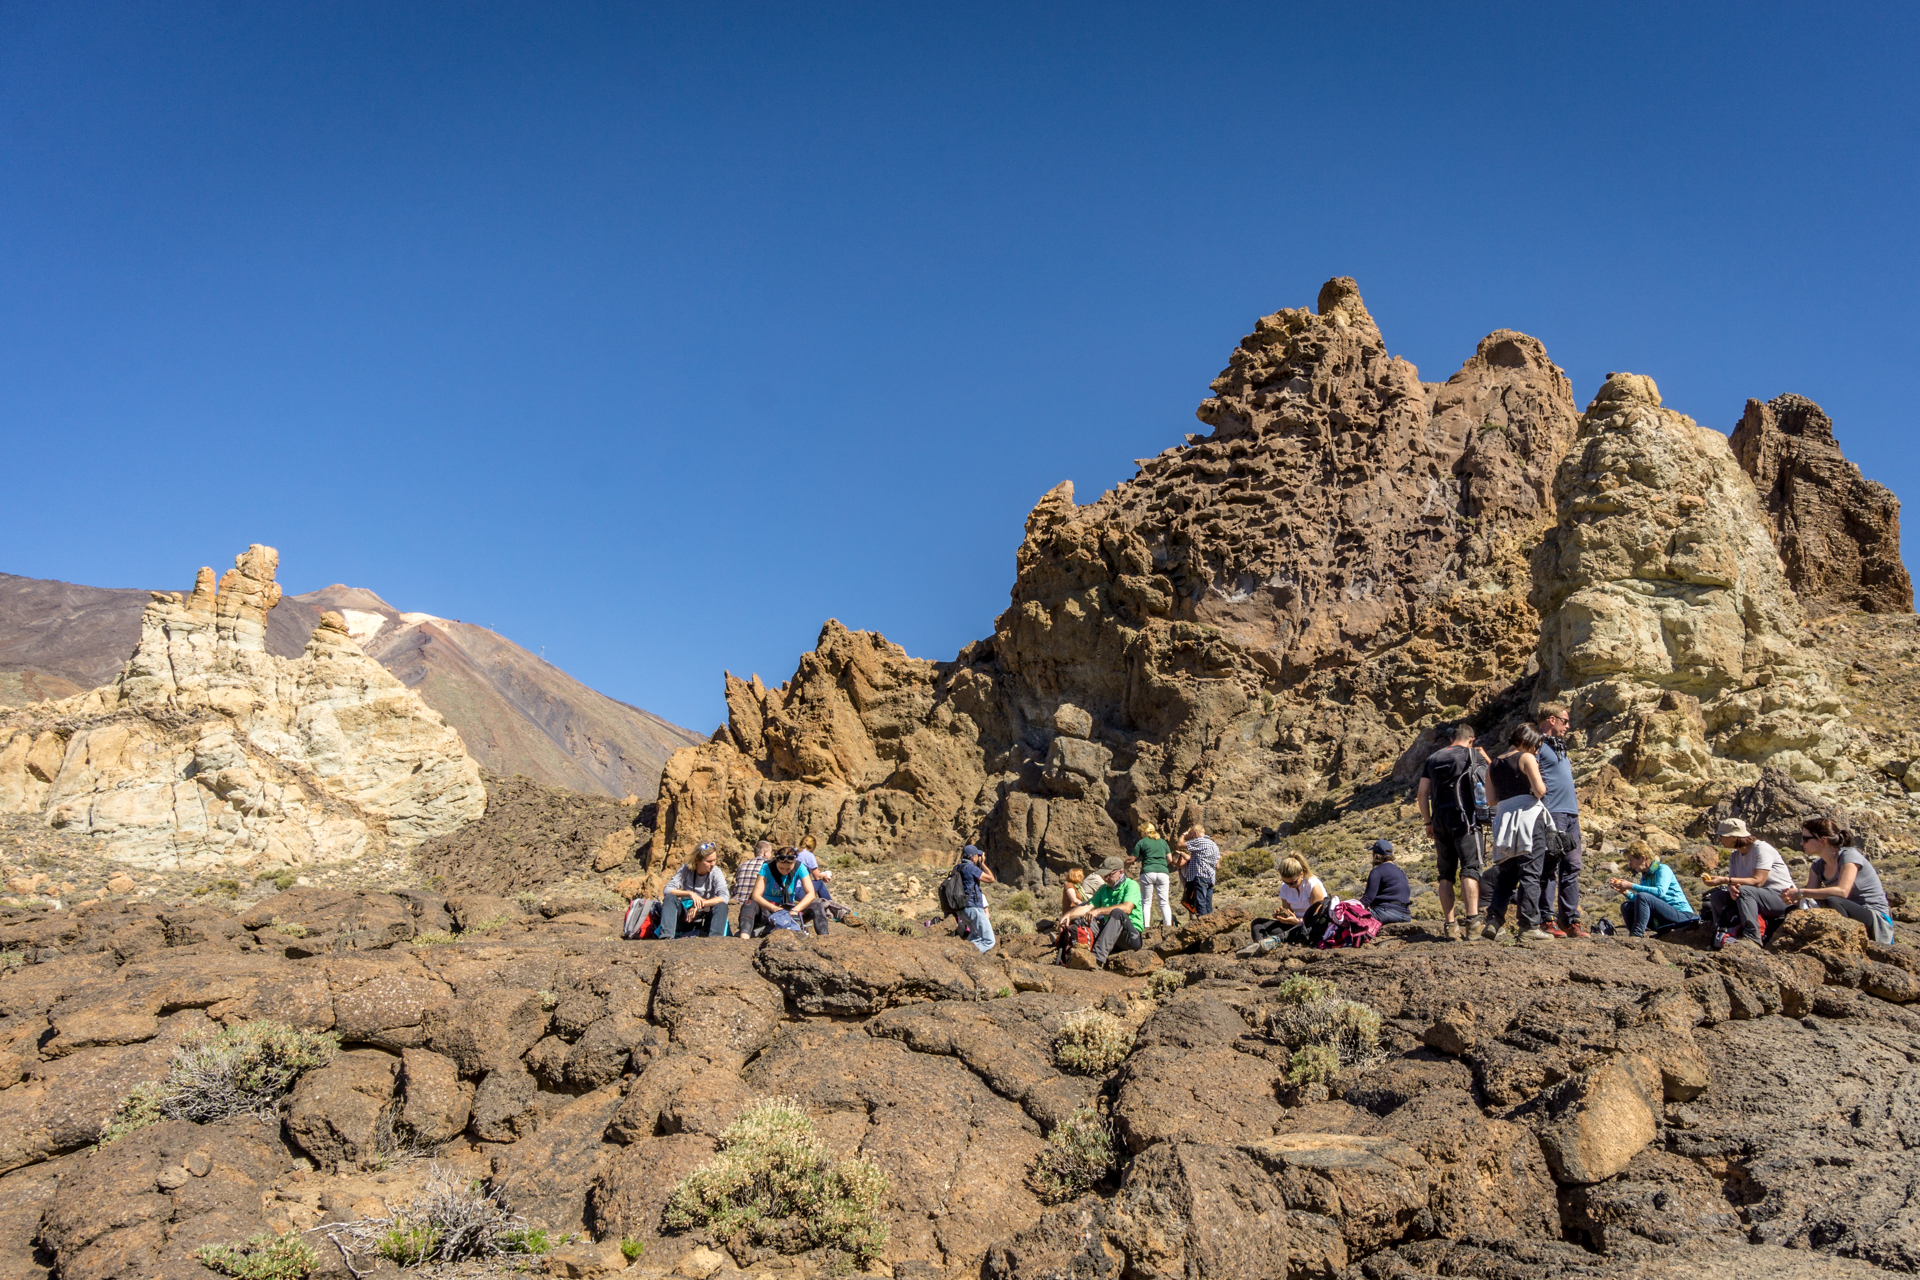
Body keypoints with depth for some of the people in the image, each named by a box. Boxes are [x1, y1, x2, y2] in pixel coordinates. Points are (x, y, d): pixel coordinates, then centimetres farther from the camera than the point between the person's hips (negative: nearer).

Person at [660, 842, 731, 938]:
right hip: (685, 916, 1)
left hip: (705, 919, -1)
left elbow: (724, 897, -22)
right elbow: (667, 890, -14)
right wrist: (690, 893, -29)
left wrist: (699, 905, -30)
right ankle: (666, 936, -38)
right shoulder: (686, 869, -5)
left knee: (721, 906, -29)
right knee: (670, 898, -24)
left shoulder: (715, 872, -8)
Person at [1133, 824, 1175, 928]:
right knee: (1164, 902, 6)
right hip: (1163, 872, 3)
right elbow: (1170, 859, 17)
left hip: (1148, 873, -3)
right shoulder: (1163, 842, 18)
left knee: (1146, 902, 3)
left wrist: (1141, 858, 25)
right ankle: (1168, 925, -3)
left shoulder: (1141, 842, 7)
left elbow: (1133, 859, 5)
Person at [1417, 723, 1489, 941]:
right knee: (1470, 868, -9)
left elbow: (1422, 794, 13)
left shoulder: (1433, 758, 17)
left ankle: (1450, 924, 7)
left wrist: (1428, 822, 18)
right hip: (1464, 818, -4)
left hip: (1439, 819, 4)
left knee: (1446, 874, 8)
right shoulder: (1473, 755, 4)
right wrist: (1485, 757, 23)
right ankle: (1472, 917, -24)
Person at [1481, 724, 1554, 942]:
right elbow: (1539, 789, -12)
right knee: (1530, 873, -4)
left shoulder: (1494, 765, 15)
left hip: (1504, 821, 6)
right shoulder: (1527, 758, -3)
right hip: (1528, 816, -6)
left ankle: (1493, 921, 3)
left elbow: (1491, 798, 9)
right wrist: (1542, 786, 9)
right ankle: (1529, 926, -6)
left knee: (1506, 874, 12)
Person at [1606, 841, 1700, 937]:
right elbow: (1638, 901, 11)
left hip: (1681, 915, -9)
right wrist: (1625, 892, -6)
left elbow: (1660, 892, -28)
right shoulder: (1645, 876, 14)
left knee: (1643, 896, -28)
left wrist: (1631, 886, -26)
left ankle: (1636, 935, -30)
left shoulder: (1663, 869, -9)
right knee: (1626, 906, 2)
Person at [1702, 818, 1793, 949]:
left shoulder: (1761, 849, -17)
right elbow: (1733, 882, 1)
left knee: (1744, 891, -34)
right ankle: (1726, 935, -18)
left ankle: (1752, 938, -33)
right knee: (1717, 896, -9)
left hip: (1782, 899, -8)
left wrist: (1724, 880, -31)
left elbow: (1757, 881, -27)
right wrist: (1731, 888, -25)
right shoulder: (1734, 856, 7)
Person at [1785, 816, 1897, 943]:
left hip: (1877, 921, -7)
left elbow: (1842, 891, -30)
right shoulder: (1818, 865, 9)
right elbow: (1810, 895, -2)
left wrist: (1801, 893, -31)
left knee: (1831, 902, -36)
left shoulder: (1849, 856, -14)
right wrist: (1793, 897, -26)